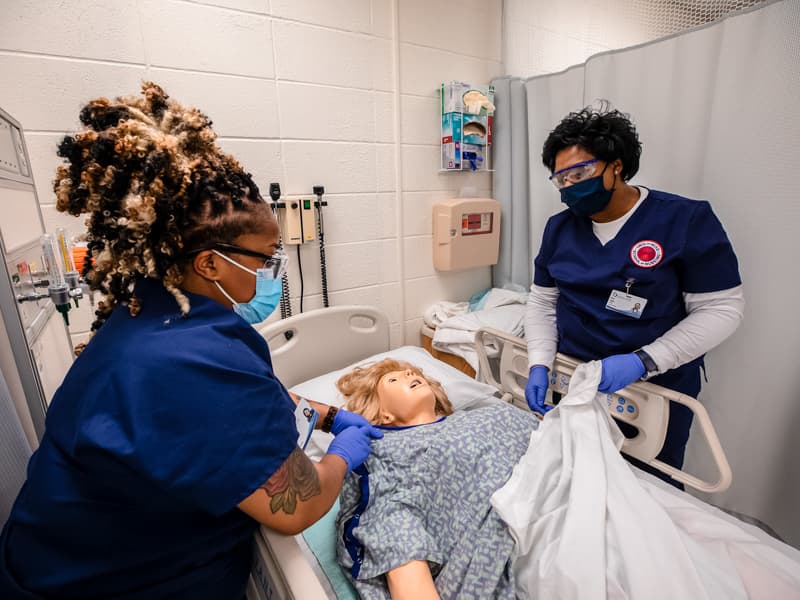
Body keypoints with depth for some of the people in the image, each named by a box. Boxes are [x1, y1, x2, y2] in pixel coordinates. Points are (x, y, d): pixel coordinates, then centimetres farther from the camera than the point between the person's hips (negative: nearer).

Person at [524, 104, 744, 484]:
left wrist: (642, 362, -23)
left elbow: (721, 309, -12)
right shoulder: (560, 227, 1)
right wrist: (539, 364, -7)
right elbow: (542, 301, 5)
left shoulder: (687, 220, -11)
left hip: (656, 389, -3)